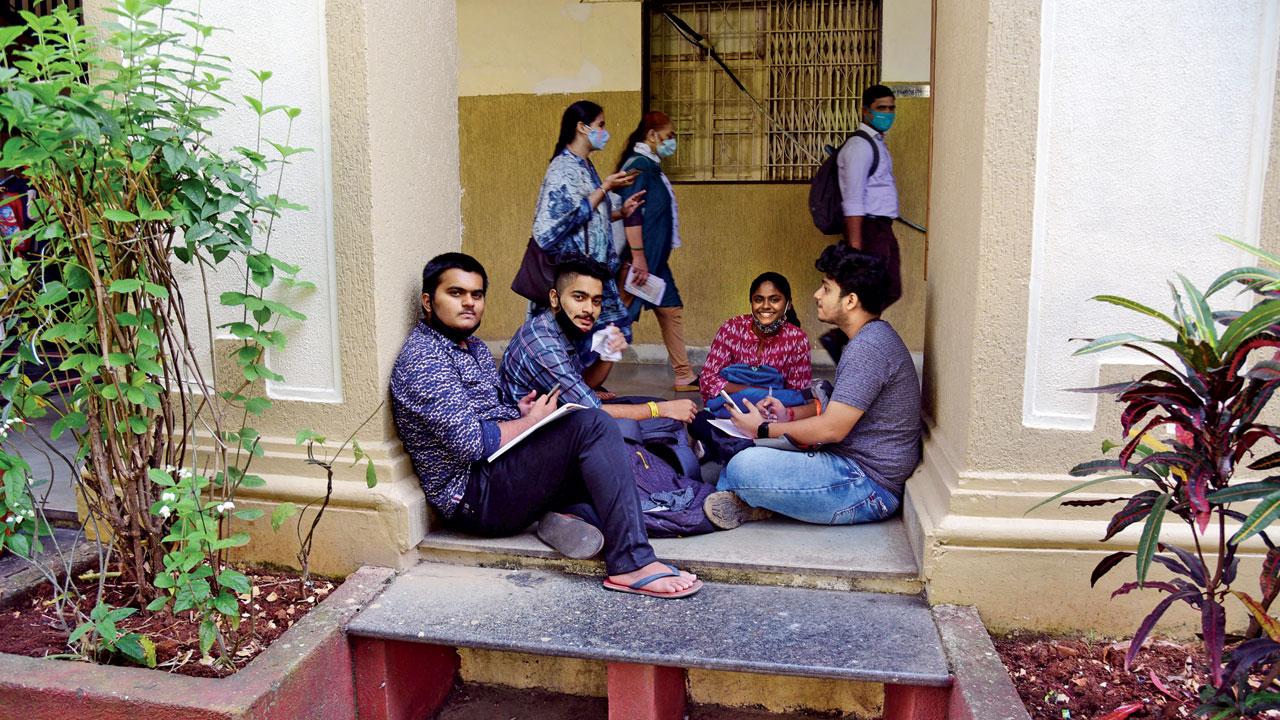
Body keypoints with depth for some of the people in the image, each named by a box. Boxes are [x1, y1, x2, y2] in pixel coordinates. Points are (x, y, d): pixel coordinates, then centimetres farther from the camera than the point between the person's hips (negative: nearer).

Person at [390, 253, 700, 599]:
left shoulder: (473, 348, 18)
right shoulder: (423, 359, -13)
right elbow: (470, 443, -21)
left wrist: (518, 410, 2)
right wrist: (530, 420, -7)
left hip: (501, 473, 10)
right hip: (475, 496, -10)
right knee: (592, 425, -24)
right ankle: (631, 564, -28)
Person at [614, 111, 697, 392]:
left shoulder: (651, 166, 17)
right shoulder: (639, 165, -13)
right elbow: (631, 213, -21)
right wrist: (638, 257, -25)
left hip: (655, 260, 11)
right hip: (642, 259, -11)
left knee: (671, 311, 13)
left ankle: (685, 377, 21)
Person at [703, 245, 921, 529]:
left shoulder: (867, 348, -21)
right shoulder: (872, 338, 14)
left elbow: (832, 428, -23)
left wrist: (764, 428, -11)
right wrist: (789, 415, 8)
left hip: (867, 485, -11)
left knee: (746, 466, -24)